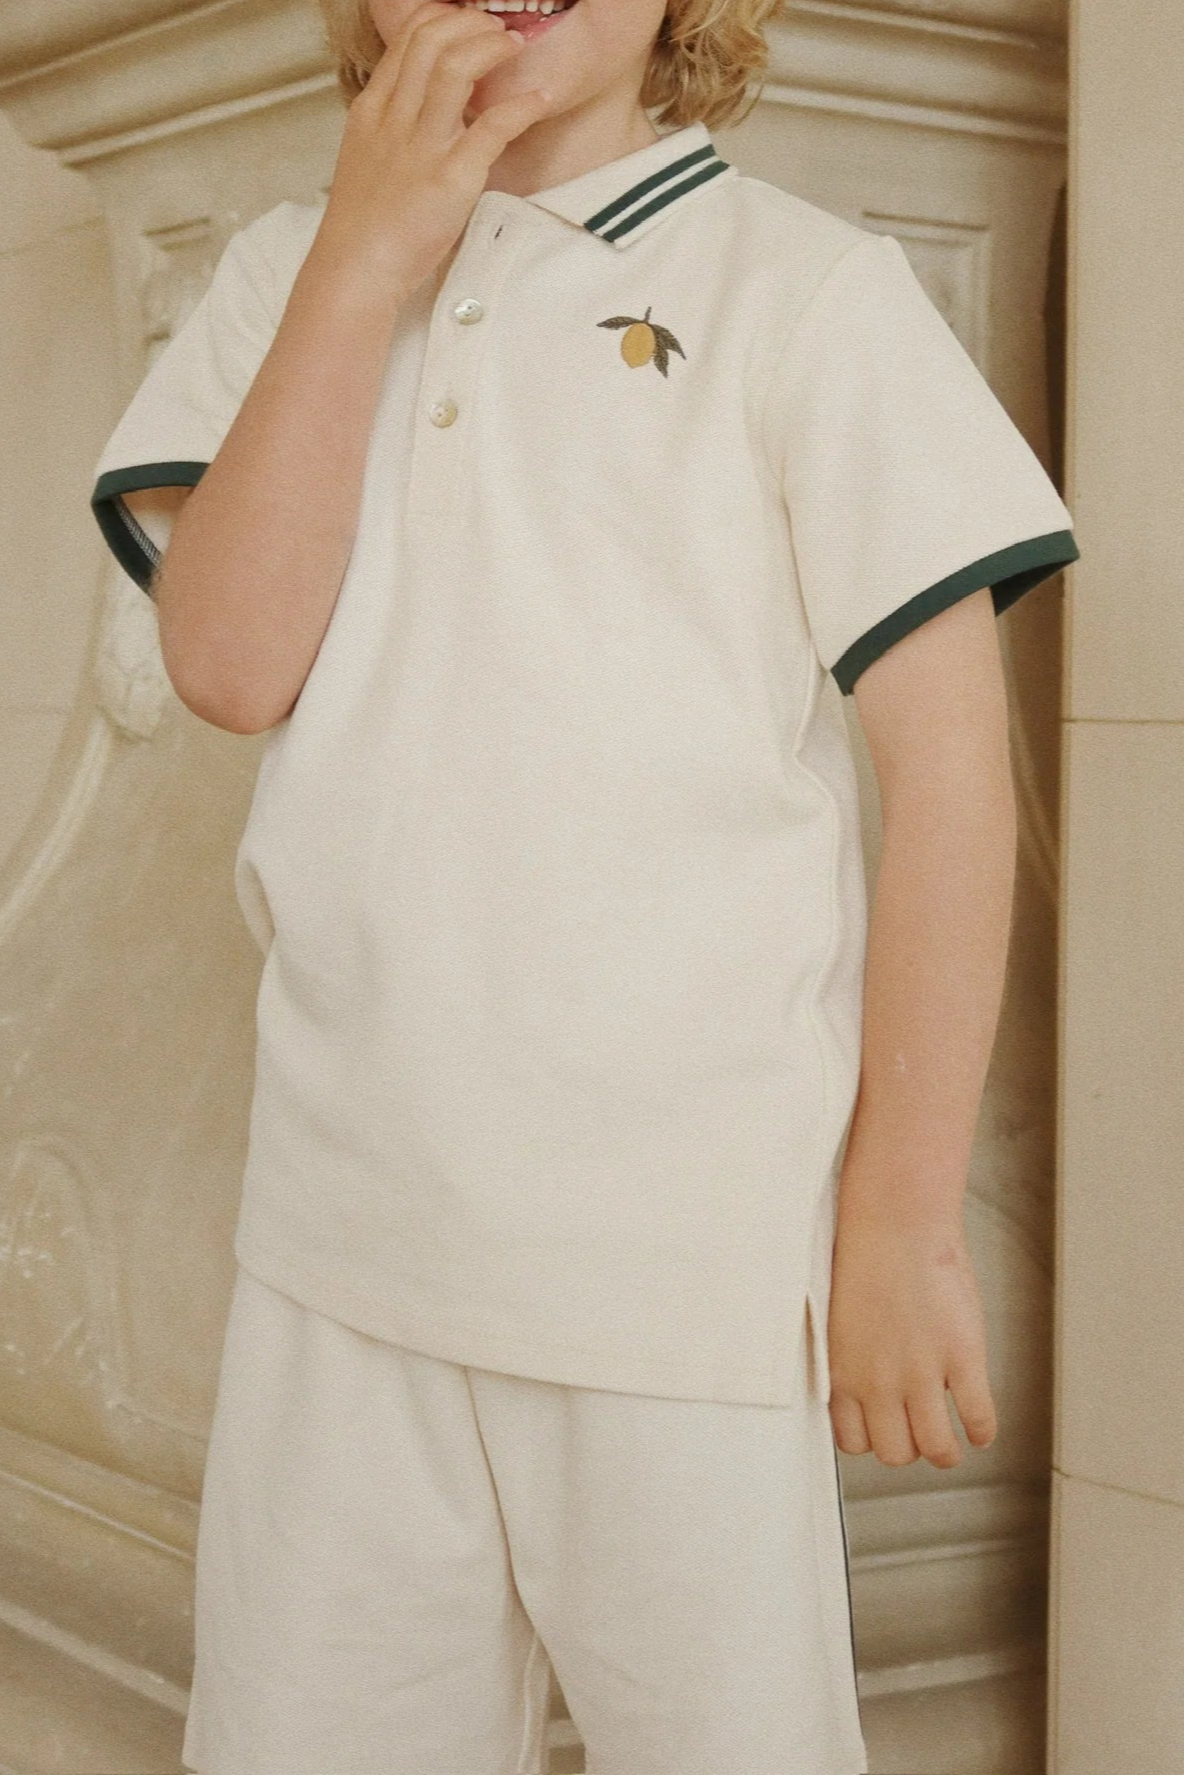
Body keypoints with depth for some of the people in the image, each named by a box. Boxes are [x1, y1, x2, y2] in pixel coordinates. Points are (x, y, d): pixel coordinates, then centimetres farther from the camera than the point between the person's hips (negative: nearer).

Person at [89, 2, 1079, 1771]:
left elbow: (951, 764, -5)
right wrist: (369, 258, -9)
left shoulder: (810, 288, -3)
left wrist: (903, 1226, -6)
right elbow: (228, 662, -4)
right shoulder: (290, 276, 9)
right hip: (339, 1238, 4)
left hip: (697, 1268, -3)